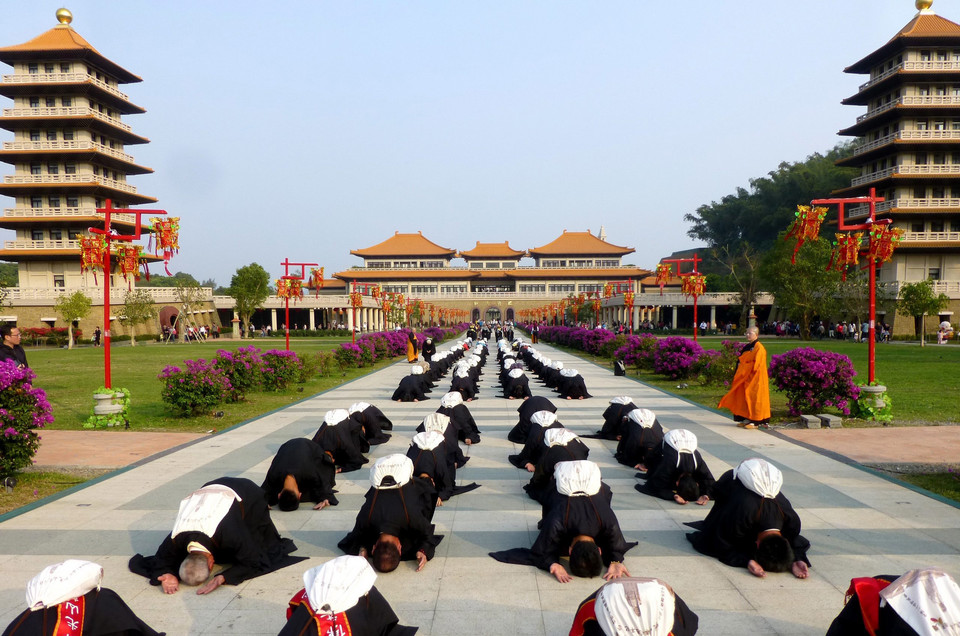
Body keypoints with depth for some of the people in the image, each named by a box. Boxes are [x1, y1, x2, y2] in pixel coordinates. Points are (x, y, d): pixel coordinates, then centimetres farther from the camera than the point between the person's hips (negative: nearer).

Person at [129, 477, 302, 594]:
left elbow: (253, 563, -35)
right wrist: (167, 575, -36)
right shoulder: (176, 539, -32)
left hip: (245, 495, -4)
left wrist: (223, 578, -49)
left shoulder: (229, 535, -45)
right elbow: (162, 560, -13)